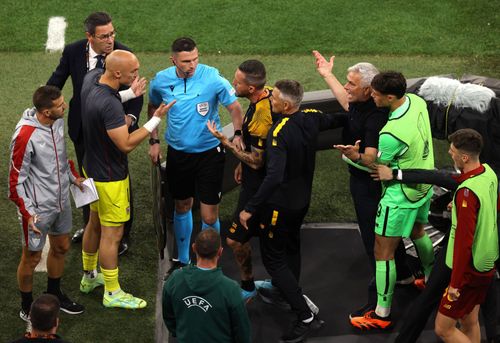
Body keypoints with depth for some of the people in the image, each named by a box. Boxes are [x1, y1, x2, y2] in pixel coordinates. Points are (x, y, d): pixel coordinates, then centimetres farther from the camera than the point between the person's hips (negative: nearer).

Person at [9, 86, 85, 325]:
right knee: (32, 258, 10)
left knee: (61, 247, 23)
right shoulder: (25, 135, -28)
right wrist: (28, 213, -21)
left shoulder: (58, 121, -6)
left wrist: (72, 177, 17)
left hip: (61, 200, 7)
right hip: (38, 207, -7)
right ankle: (27, 307, 30)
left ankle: (54, 294, 45)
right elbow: (17, 179, -20)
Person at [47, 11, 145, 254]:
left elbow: (136, 92, -13)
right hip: (83, 128, 3)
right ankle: (90, 226, 44)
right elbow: (56, 82, 2)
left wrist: (131, 116, -30)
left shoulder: (124, 54, -19)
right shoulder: (73, 52, -13)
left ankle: (122, 235, 28)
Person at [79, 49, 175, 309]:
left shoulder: (92, 77, -7)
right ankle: (112, 293, 18)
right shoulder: (109, 105, -34)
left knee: (95, 223, 24)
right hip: (110, 177, -10)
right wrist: (156, 120, -23)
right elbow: (127, 144, -28)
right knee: (112, 234, 4)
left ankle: (89, 276, 42)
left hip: (92, 168, 10)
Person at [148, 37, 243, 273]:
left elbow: (234, 107, -8)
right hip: (178, 153, 3)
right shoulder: (161, 80, -6)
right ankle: (182, 260, 36)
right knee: (182, 206, 18)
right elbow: (153, 107, 14)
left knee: (209, 217, -4)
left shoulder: (212, 78, -18)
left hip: (209, 153, -3)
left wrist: (237, 134, -23)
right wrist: (154, 141, 9)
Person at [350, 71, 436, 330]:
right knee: (418, 232, 31)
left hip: (401, 197, -9)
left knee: (383, 252, 2)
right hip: (423, 186, 9)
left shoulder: (391, 134, -34)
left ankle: (382, 315, 10)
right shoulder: (417, 101, -10)